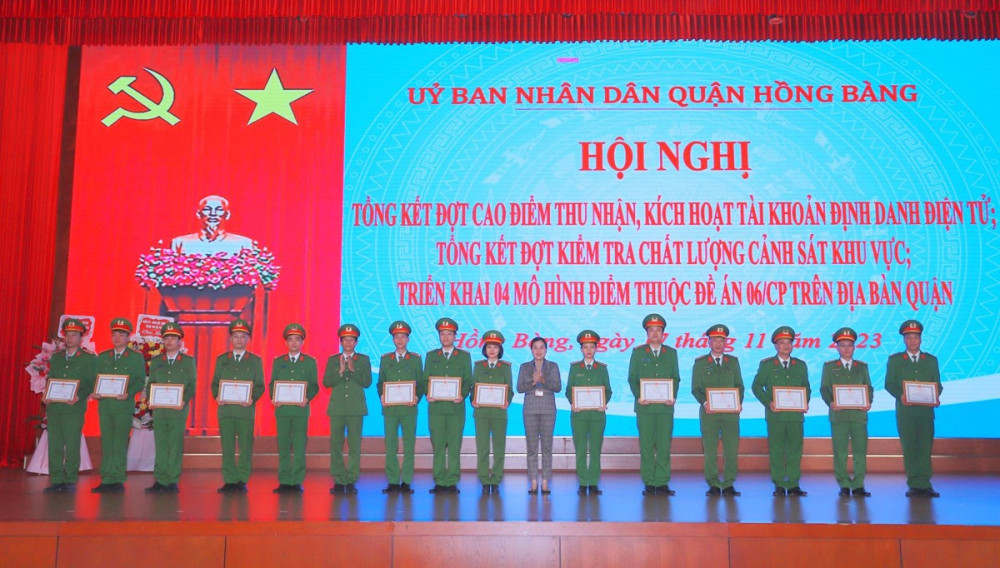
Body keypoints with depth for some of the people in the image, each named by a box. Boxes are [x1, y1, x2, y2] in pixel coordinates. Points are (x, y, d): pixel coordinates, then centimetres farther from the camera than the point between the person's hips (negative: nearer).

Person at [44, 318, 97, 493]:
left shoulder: (89, 358, 2)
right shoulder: (56, 357, 16)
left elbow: (92, 383, -3)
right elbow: (50, 380, 18)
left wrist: (79, 396, -17)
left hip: (74, 408, -4)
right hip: (54, 407, 5)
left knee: (72, 446, -3)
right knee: (54, 445, 4)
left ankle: (70, 481, 5)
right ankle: (56, 481, 11)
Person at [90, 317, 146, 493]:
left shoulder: (136, 358, 5)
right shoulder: (102, 357, 16)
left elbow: (140, 381, -1)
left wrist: (128, 394, -17)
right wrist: (94, 392, -4)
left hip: (124, 406, -4)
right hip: (105, 405, 4)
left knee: (120, 444, -4)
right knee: (106, 443, 4)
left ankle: (118, 481, 0)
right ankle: (106, 480, 10)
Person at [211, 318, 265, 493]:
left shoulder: (256, 360, 8)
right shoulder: (221, 359, 14)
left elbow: (260, 386, 5)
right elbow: (215, 383, 13)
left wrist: (252, 399, -13)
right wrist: (217, 397, -6)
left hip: (246, 409, -2)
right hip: (225, 409, 2)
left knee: (245, 447, -2)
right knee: (227, 446, 2)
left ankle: (242, 480, 5)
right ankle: (229, 481, 9)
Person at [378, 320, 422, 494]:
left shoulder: (416, 359, 8)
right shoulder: (385, 359, 12)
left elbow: (421, 383, 6)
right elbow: (380, 383, 12)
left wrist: (416, 398, -10)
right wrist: (382, 397, -6)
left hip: (409, 408, -1)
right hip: (389, 408, 1)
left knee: (409, 446, 0)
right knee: (390, 446, 1)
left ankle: (406, 482, 6)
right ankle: (393, 482, 8)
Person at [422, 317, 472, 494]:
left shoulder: (464, 356, 10)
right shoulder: (431, 356, 15)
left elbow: (468, 380, 5)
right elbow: (425, 380, 11)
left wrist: (462, 395, -12)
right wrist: (428, 394, -8)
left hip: (456, 407, -1)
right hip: (435, 407, 1)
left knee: (454, 445, -2)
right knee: (437, 445, 1)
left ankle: (452, 482, 3)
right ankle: (439, 482, 7)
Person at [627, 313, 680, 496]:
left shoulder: (671, 353, 12)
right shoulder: (638, 352, 8)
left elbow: (676, 378, 10)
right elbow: (632, 378, 5)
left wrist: (673, 397, -5)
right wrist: (638, 397, -9)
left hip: (665, 407, 1)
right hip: (645, 407, -1)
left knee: (664, 445, 0)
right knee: (646, 446, 0)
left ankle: (662, 483, 6)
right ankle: (649, 483, 6)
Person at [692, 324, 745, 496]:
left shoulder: (733, 361, 14)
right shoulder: (700, 363, 7)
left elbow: (739, 386, 13)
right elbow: (695, 388, 4)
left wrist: (739, 403, -4)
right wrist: (705, 402, -13)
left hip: (731, 412, 2)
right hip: (709, 413, -2)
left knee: (732, 449, -2)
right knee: (710, 450, -1)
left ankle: (729, 484, 6)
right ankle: (713, 484, 7)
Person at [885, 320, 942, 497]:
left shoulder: (931, 360, 14)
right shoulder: (894, 360, 10)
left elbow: (937, 384, 12)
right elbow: (889, 384, 4)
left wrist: (935, 398, -9)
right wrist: (901, 396, -15)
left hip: (926, 411, 1)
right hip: (905, 411, -1)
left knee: (925, 447, -3)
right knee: (909, 448, -1)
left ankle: (924, 484, 1)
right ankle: (914, 485, 4)